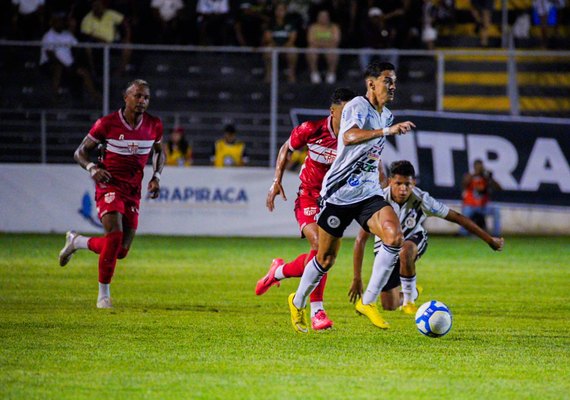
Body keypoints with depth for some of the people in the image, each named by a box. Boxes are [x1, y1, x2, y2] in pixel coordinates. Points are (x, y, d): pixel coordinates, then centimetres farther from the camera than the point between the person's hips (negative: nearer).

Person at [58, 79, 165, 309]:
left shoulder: (154, 126, 1)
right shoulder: (107, 124, -10)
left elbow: (159, 152, 21)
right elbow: (80, 152, 0)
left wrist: (156, 176, 4)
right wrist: (92, 169, -20)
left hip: (133, 191, 5)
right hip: (109, 186, -5)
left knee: (121, 251, 2)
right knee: (115, 236, -24)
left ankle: (76, 241, 30)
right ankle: (103, 296, -9)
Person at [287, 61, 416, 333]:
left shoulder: (386, 115, 11)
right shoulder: (357, 106, -15)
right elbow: (349, 137, -37)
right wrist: (388, 131, -46)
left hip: (368, 193, 6)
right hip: (339, 193, -6)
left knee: (395, 236, -20)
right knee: (326, 259, 5)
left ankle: (368, 302, -10)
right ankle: (298, 302, 32)